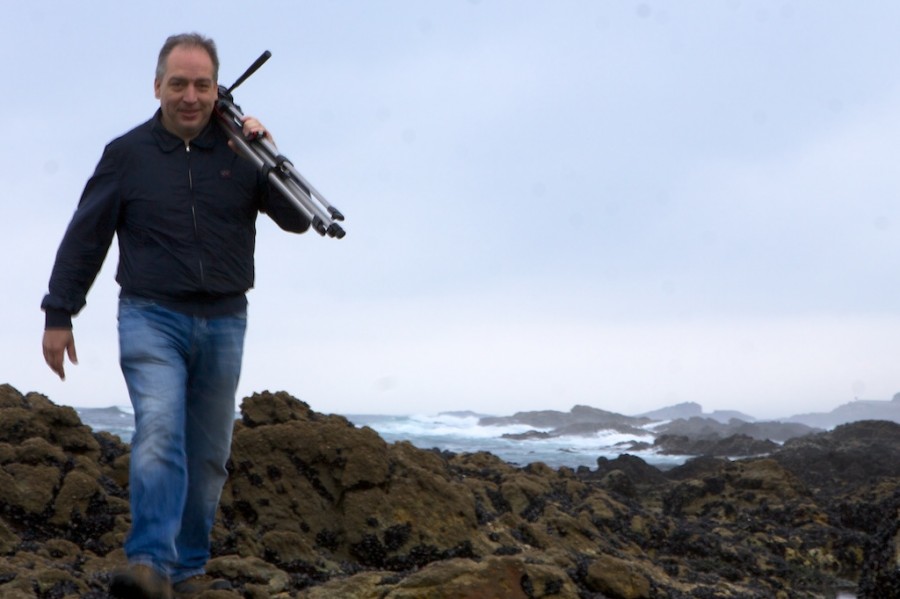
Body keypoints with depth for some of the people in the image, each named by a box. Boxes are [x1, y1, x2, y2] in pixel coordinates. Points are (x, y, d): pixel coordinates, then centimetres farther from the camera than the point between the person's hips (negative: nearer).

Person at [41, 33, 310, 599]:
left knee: (208, 456, 6)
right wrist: (58, 314, 4)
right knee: (159, 434, -21)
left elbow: (297, 220, -1)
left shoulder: (240, 150, 5)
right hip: (151, 318, -2)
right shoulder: (126, 154, 3)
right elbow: (84, 238, 7)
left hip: (223, 323, 3)